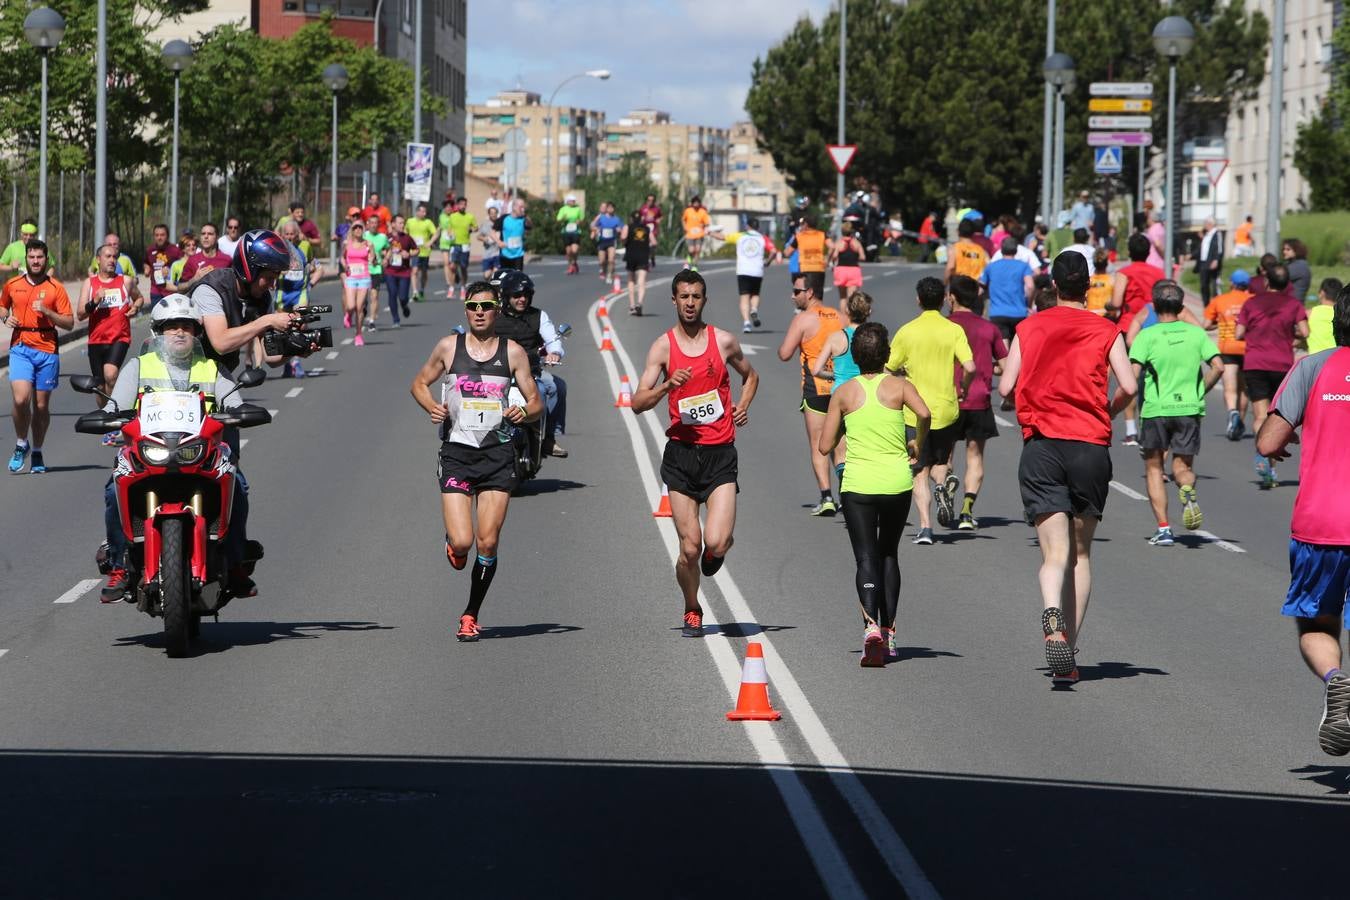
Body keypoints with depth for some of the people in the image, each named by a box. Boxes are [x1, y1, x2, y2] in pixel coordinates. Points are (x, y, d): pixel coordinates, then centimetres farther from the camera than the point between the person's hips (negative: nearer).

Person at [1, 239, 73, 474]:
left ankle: (37, 453, 22)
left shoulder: (56, 288, 2)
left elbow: (69, 323, 1)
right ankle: (21, 445, 6)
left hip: (47, 350, 0)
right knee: (21, 399, -17)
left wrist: (47, 312, -13)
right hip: (20, 348, 0)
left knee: (41, 405, 6)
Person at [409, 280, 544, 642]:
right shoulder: (449, 347, 4)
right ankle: (452, 544, 26)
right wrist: (432, 407, -4)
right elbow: (419, 384, 17)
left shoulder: (513, 351, 5)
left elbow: (536, 402, 9)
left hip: (497, 453, 1)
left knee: (487, 543, -3)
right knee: (462, 542, -12)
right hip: (457, 451, -1)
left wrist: (524, 412, -14)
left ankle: (471, 615, 14)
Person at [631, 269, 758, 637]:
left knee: (716, 542, -15)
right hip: (681, 453, 0)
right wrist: (668, 385, -23)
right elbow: (638, 403, -5)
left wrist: (742, 407, 7)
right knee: (690, 548, -2)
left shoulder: (724, 341, 5)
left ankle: (715, 550, 23)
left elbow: (750, 376, 25)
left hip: (720, 454, 0)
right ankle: (692, 613, 23)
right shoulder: (663, 346, 0)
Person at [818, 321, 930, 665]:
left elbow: (825, 447, 2)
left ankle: (871, 625, -26)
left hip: (858, 484, -1)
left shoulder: (844, 393, 3)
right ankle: (888, 631, 17)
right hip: (897, 482, 1)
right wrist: (917, 446, -2)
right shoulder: (898, 386, 1)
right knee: (889, 554, 18)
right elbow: (923, 413, -20)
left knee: (866, 558, -2)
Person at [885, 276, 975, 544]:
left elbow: (889, 370, -2)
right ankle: (942, 486, -9)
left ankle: (925, 527, -7)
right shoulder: (954, 330, -4)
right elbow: (970, 367, -14)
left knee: (921, 471, 4)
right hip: (946, 409, 1)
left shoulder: (907, 332, -4)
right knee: (941, 460, 23)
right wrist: (962, 389, 6)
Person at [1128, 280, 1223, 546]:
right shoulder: (1196, 333, 5)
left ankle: (1163, 528, 5)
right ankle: (1188, 492, -27)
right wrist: (1200, 392, 14)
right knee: (1182, 467, 10)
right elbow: (1218, 367, -1)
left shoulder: (1147, 336, -4)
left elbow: (1133, 373, -14)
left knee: (1154, 468, 13)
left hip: (1155, 409, -2)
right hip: (1189, 408, 2)